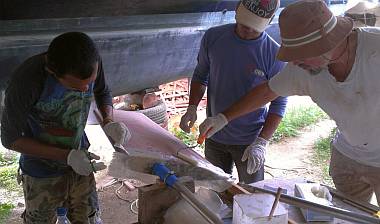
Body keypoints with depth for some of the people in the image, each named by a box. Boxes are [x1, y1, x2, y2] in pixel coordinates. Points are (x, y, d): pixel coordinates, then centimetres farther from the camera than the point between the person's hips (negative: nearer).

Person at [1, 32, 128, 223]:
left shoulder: (92, 64, -19)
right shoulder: (26, 80, -31)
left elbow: (103, 92, 5)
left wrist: (108, 121, -16)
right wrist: (66, 156, -25)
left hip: (81, 163, 3)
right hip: (42, 175, -3)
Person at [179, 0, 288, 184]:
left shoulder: (274, 54, -16)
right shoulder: (213, 37, -8)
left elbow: (279, 103, -10)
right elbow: (200, 75, 5)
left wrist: (261, 142, -18)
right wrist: (192, 108, -9)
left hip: (250, 141, -2)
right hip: (214, 137, 3)